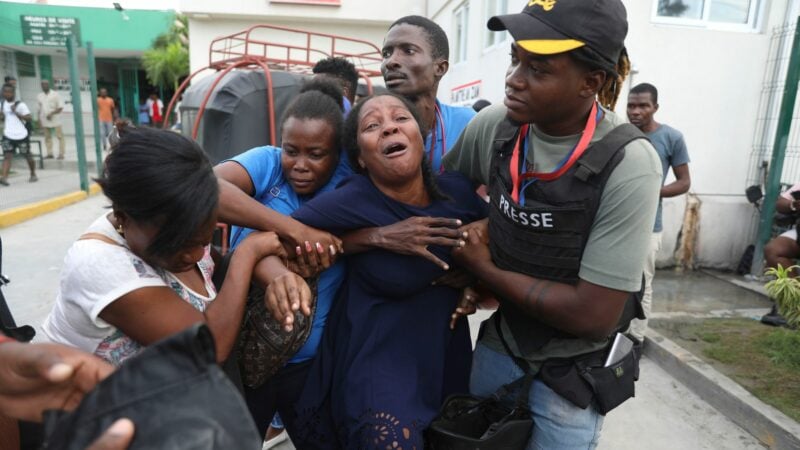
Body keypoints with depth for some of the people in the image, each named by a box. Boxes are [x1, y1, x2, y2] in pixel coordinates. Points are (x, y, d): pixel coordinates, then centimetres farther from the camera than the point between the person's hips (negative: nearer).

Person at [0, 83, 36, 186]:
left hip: (22, 135, -3)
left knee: (27, 156, 11)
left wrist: (16, 113, -23)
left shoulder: (20, 105, -8)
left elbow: (29, 118, -13)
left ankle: (33, 174, 29)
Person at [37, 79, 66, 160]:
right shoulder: (39, 96, 12)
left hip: (55, 119, -5)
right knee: (47, 137, 7)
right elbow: (39, 109, 17)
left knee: (60, 136, -5)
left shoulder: (55, 94, -2)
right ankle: (49, 153, 12)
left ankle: (61, 154, -1)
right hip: (45, 120, 5)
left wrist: (51, 113, -17)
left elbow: (60, 107, -7)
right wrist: (39, 119, 9)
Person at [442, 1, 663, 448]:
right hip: (498, 344, 5)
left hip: (572, 374, -4)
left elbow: (595, 315, -25)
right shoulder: (494, 125, -13)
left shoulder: (628, 165, -26)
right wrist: (481, 228, -10)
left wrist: (484, 269, -19)